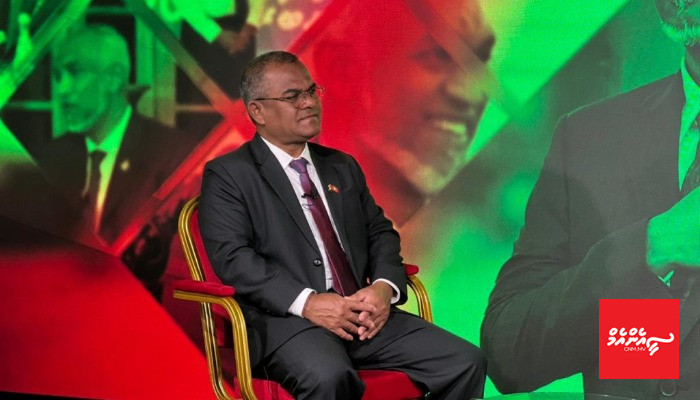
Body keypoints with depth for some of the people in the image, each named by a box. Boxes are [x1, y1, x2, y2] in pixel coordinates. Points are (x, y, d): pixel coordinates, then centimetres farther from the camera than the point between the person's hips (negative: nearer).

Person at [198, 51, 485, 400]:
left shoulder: (343, 167, 24)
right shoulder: (227, 175, 4)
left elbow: (380, 232, 20)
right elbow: (231, 257, -8)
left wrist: (385, 287, -2)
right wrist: (306, 302, -19)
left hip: (364, 313, 6)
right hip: (285, 319, -6)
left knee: (465, 362, -13)